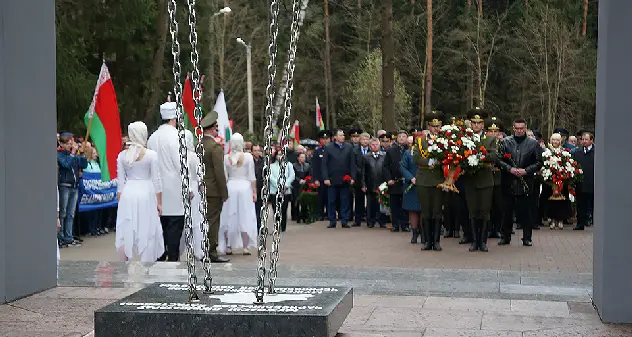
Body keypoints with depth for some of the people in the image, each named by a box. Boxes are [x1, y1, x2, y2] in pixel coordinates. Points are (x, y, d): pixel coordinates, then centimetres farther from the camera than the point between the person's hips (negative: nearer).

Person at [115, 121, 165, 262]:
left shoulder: (122, 156, 1)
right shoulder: (151, 155, -6)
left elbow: (120, 182, 5)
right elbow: (156, 180, -3)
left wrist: (120, 202, 14)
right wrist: (159, 203, 4)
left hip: (127, 196, 3)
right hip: (146, 194, -3)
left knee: (126, 232, 9)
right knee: (147, 233, 3)